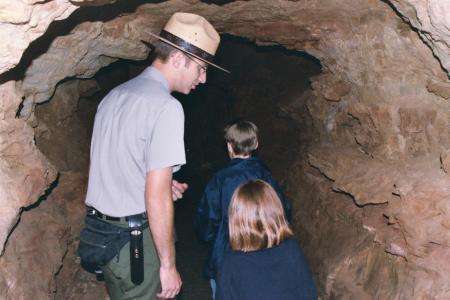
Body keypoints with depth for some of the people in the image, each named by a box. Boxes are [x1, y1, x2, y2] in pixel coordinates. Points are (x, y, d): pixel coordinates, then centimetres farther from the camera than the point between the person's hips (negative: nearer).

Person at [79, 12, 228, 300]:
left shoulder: (114, 96, 10)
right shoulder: (166, 107, -17)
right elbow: (156, 198, -21)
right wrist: (168, 265, -14)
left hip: (98, 232, 8)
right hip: (136, 241, -8)